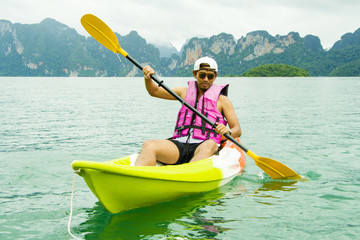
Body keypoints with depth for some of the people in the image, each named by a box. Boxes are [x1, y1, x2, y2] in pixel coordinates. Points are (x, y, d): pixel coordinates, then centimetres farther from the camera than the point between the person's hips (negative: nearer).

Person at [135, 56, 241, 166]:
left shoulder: (222, 99, 12)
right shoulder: (186, 92, 22)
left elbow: (237, 130, 5)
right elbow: (154, 91, 27)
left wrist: (228, 132, -19)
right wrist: (148, 78, 5)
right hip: (179, 144, 3)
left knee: (209, 145, -40)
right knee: (148, 145, -26)